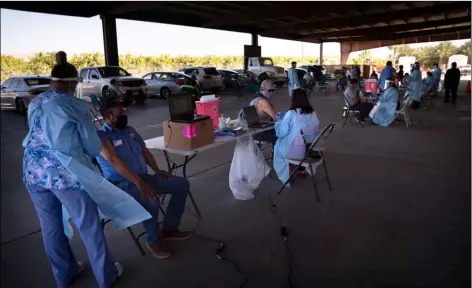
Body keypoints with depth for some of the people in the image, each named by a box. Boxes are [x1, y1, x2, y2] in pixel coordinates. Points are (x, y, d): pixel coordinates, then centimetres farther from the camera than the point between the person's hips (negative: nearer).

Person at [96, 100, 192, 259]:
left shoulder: (130, 130, 14)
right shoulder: (101, 136, -12)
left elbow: (144, 151, 20)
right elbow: (114, 161, -24)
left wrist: (157, 170, 4)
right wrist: (139, 183, -33)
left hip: (143, 177, 8)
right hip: (121, 184, -8)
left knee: (182, 184, 0)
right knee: (150, 200, -37)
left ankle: (169, 227, 9)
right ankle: (154, 241, -10)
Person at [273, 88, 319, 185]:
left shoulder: (290, 114, -18)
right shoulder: (313, 113, -2)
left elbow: (281, 133, -10)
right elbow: (315, 131, 12)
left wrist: (279, 122, 8)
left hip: (294, 151, -5)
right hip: (310, 150, 5)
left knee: (278, 144, 26)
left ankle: (285, 176, 36)